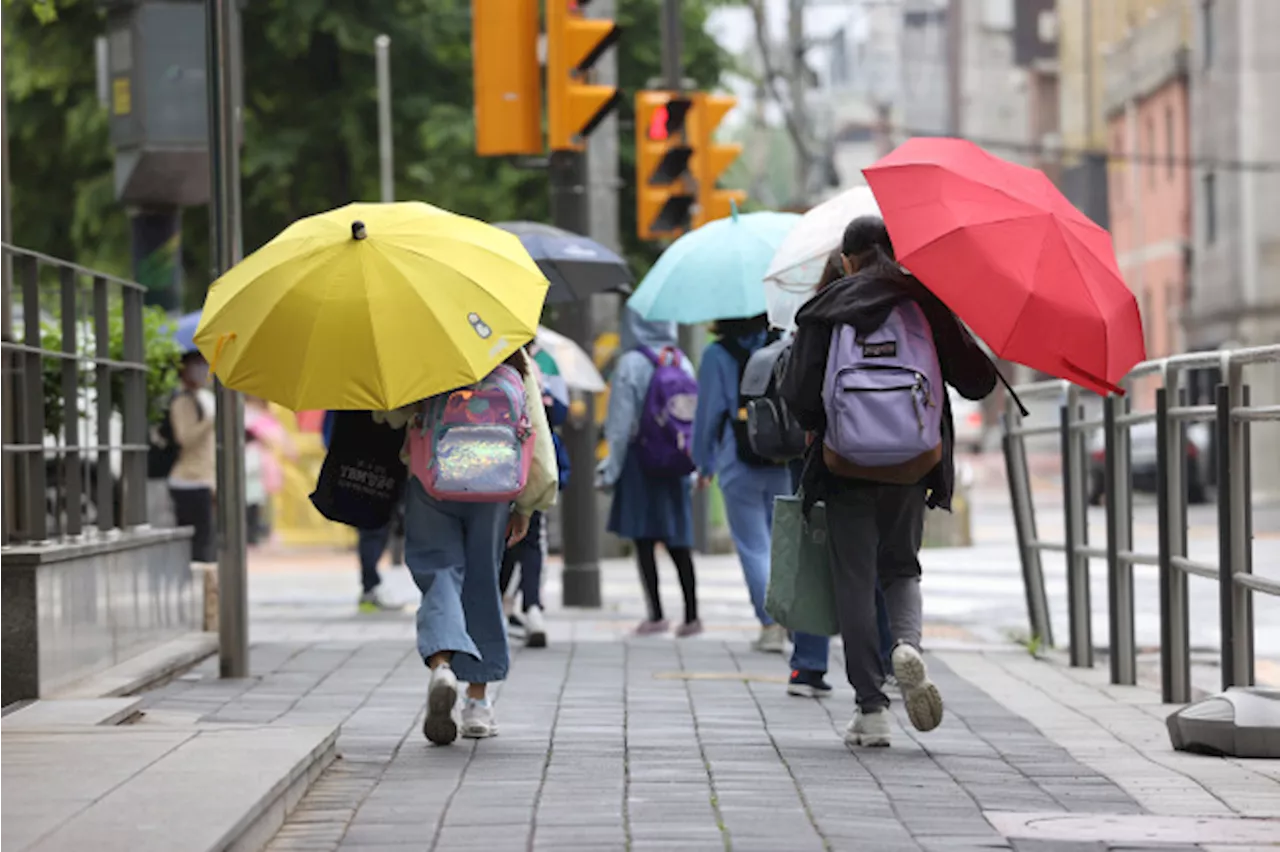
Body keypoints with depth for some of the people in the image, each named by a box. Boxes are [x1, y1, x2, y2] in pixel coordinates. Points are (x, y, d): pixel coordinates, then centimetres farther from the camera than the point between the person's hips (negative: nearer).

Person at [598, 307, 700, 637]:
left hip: (641, 457, -5)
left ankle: (656, 613, -4)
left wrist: (611, 468, -3)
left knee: (644, 538, 0)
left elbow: (621, 424, -9)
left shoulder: (631, 364, -9)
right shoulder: (682, 362, 7)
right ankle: (691, 614, 7)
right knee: (678, 541, 9)